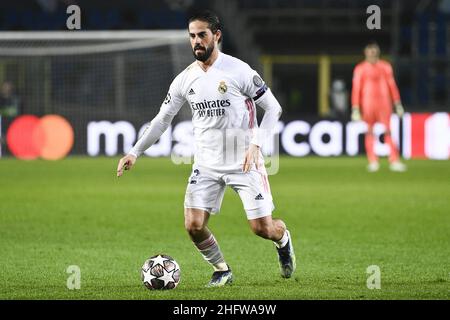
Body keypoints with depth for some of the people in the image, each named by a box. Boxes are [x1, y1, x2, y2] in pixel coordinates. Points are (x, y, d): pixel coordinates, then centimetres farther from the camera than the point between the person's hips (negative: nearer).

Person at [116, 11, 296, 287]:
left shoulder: (238, 70, -11)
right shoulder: (185, 79, 2)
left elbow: (273, 108, -6)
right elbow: (162, 119, 12)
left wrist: (255, 145, -18)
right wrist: (135, 153, 4)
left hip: (244, 162, -4)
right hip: (207, 165, 4)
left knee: (262, 227, -4)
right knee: (194, 225, -10)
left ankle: (283, 239, 33)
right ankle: (222, 271, 15)